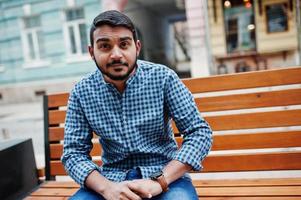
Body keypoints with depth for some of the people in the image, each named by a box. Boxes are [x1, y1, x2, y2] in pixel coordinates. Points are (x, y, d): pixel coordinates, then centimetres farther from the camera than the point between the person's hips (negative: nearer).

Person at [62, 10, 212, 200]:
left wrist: (160, 180, -21)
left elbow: (200, 132, -10)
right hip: (112, 177, 2)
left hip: (165, 173, -1)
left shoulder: (163, 77, -9)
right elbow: (74, 152, -2)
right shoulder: (81, 92, -4)